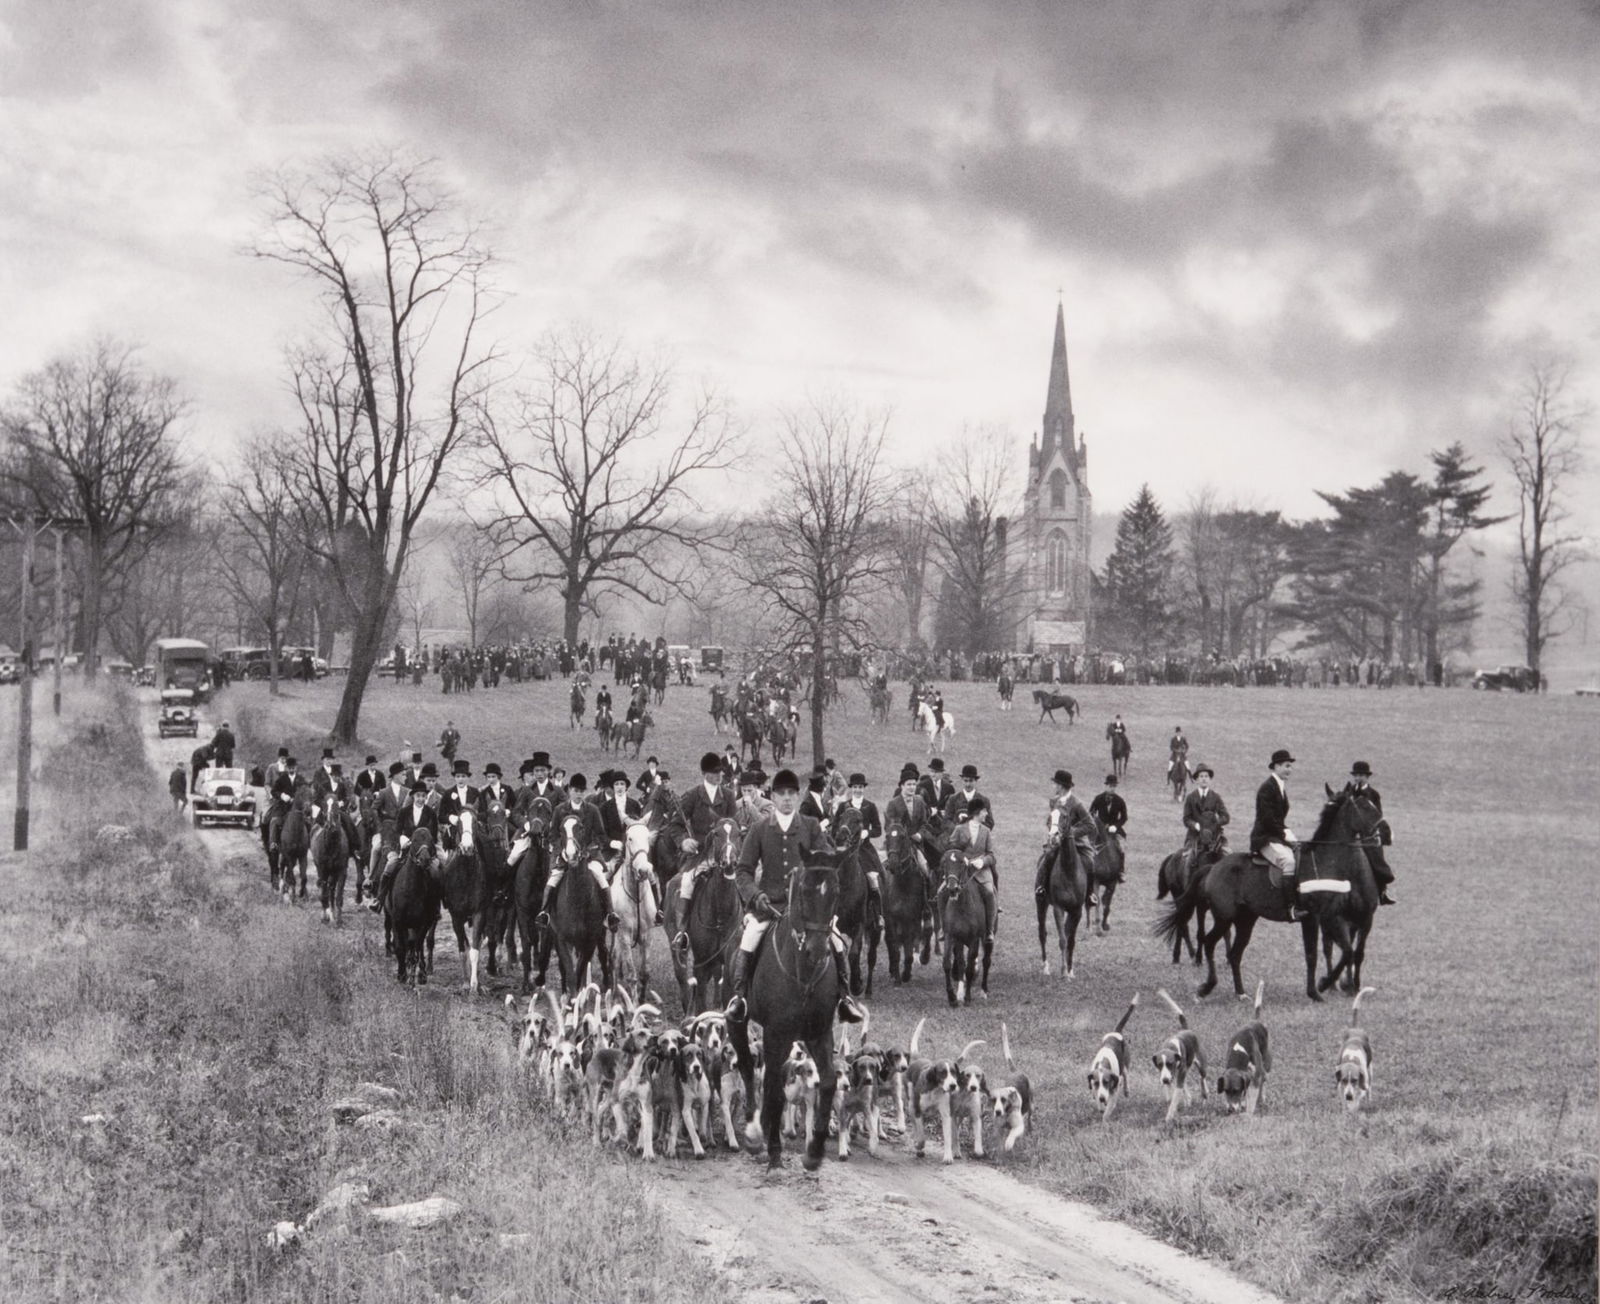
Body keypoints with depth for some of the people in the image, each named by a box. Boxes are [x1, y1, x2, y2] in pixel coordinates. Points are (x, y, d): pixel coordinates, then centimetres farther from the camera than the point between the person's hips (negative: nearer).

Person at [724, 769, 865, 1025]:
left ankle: (844, 996, 1)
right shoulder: (760, 828, 4)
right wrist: (755, 895, -12)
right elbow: (743, 870, 4)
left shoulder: (811, 827, 6)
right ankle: (738, 996, -8)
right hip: (769, 903, -1)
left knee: (836, 940, -14)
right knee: (747, 941, -22)